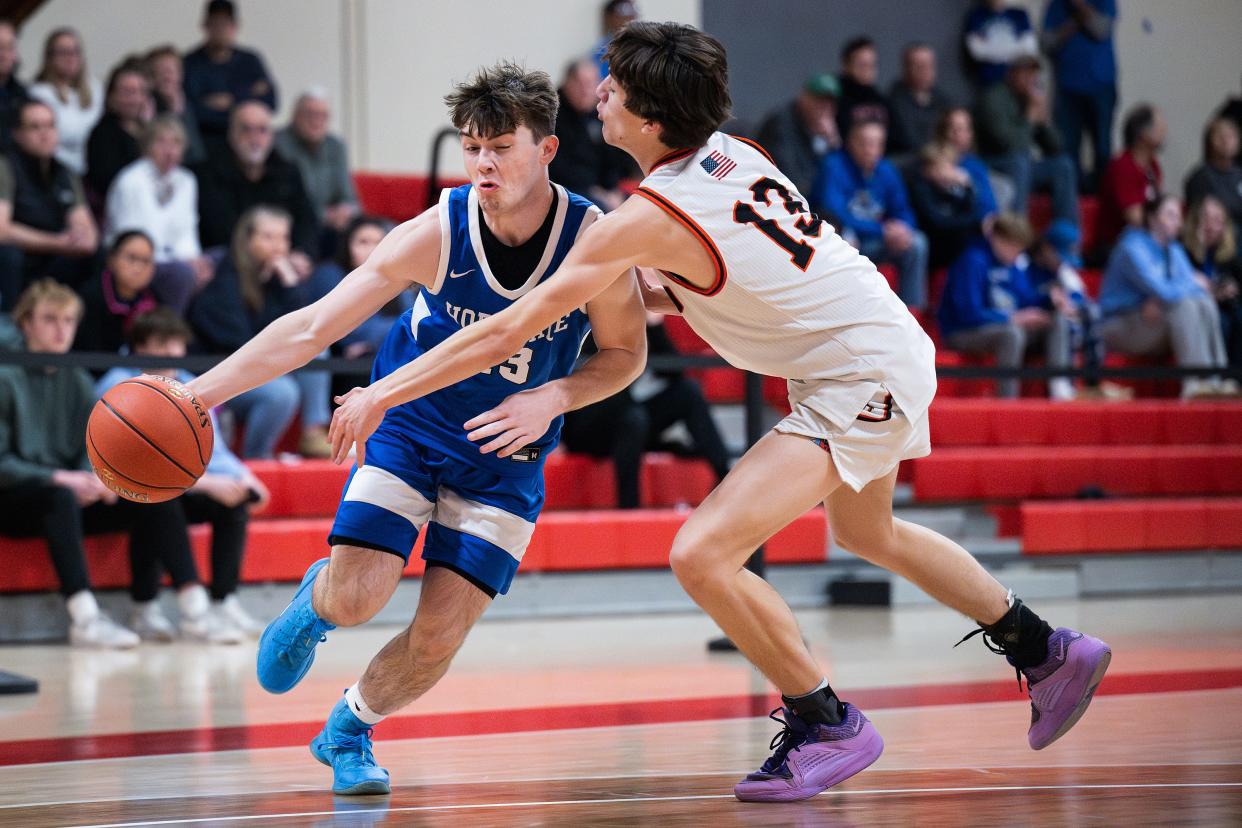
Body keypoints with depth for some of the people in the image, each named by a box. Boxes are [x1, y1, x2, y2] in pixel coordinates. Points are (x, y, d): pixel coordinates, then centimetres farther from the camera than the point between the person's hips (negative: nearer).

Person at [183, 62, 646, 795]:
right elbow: (312, 328, -19)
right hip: (409, 426, -1)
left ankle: (349, 730, 25)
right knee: (357, 598, -18)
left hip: (505, 454, 1)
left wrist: (552, 398, -23)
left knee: (439, 639, -6)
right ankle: (316, 597, 21)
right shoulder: (437, 234, -22)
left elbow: (626, 353, -3)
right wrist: (198, 392, -26)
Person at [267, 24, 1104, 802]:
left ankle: (826, 725, -1)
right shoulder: (730, 153, 1)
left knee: (703, 554, -16)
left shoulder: (646, 219, -22)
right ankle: (1050, 653, 43)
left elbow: (509, 331, -19)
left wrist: (382, 395, -13)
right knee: (869, 535, 32)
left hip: (862, 380, -10)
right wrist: (629, 289, 5)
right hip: (889, 346, 10)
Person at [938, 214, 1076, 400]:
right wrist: (1015, 318, -22)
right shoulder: (973, 261, -19)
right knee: (1012, 332, -37)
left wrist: (1051, 299, -10)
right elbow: (969, 314, -23)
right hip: (963, 334, -8)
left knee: (1059, 320, -5)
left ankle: (1060, 385, -20)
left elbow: (1028, 299, 13)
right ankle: (1007, 398, -34)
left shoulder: (1018, 260, 6)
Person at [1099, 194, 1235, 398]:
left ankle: (1216, 377, -25)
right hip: (1120, 326, -8)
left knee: (1205, 303, -15)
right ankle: (1194, 381, -38)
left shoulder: (1174, 250, 11)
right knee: (1184, 305, -29)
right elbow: (1161, 291, -25)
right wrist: (1193, 284, -7)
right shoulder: (1133, 247, -15)